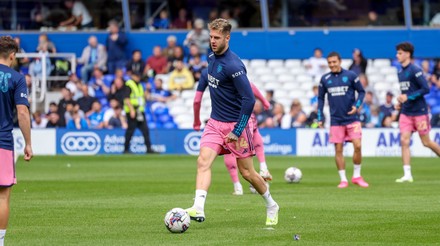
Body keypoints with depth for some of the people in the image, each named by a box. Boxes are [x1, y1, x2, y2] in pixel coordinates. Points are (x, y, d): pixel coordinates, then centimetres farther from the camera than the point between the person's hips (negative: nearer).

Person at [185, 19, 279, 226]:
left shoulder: (233, 65, -21)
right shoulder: (212, 57, 5)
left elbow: (249, 99, -24)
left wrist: (237, 131, -21)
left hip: (235, 124, -7)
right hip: (215, 122, 7)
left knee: (247, 172, 4)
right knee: (203, 161, -15)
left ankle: (271, 207, 27)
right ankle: (198, 209, -26)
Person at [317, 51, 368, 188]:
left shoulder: (350, 76, -2)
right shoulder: (325, 79, 4)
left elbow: (361, 92, 5)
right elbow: (320, 98, 12)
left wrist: (357, 105, -12)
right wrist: (320, 118, 6)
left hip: (352, 119, -2)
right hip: (336, 120, 2)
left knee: (357, 146, -10)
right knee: (338, 149, 0)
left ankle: (357, 176, 7)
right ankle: (343, 179, 9)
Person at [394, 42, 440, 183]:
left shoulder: (415, 71, -13)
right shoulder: (400, 73, 11)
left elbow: (425, 89, -18)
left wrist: (408, 97, -21)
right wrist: (401, 102, 8)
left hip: (419, 112, -7)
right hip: (406, 113, 7)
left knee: (426, 142, 3)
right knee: (404, 141, -8)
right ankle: (407, 175, -9)